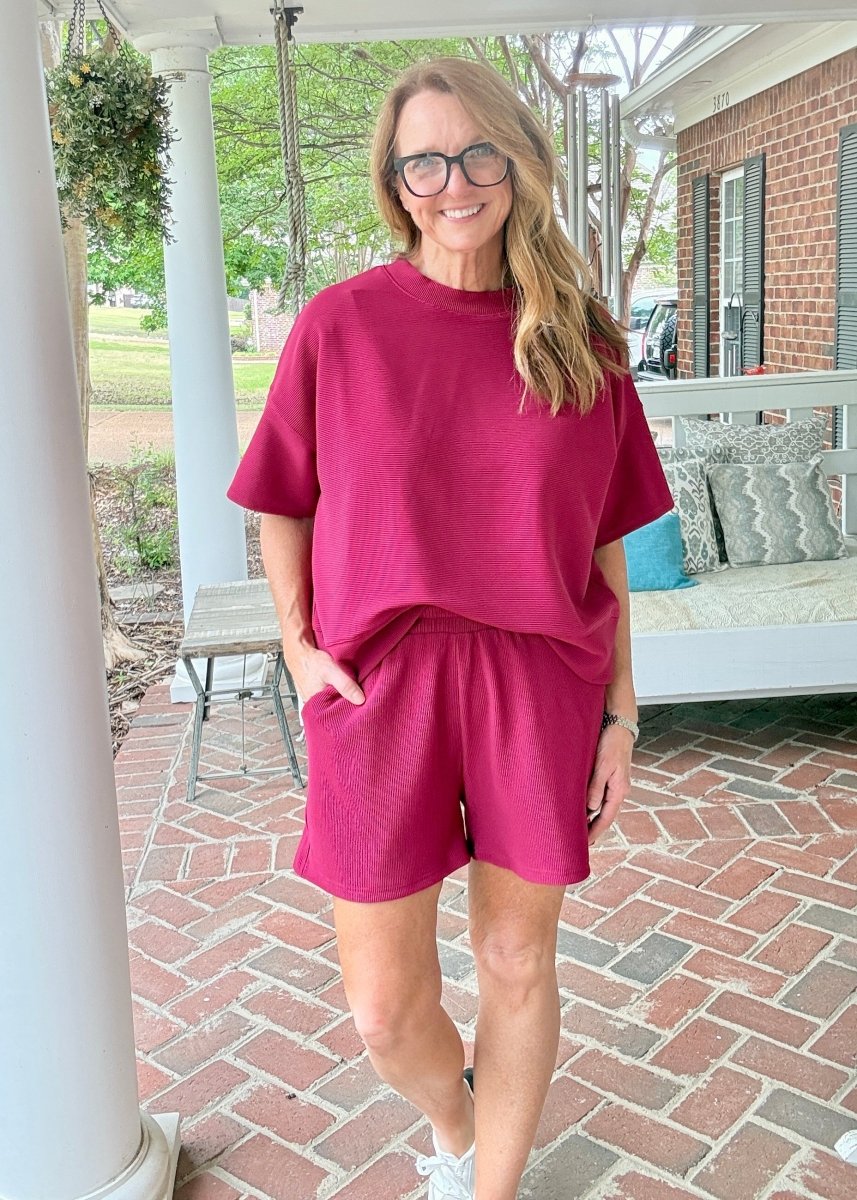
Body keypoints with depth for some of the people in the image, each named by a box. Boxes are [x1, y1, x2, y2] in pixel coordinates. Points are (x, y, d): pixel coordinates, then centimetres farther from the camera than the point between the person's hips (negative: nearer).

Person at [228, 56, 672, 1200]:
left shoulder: (580, 342, 2)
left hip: (539, 686, 1)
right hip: (379, 684, 0)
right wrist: (298, 645, -5)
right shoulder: (339, 324, -1)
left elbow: (604, 545, 5)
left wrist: (620, 712, 4)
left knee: (518, 962, 14)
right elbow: (282, 504, 8)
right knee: (385, 1008, 7)